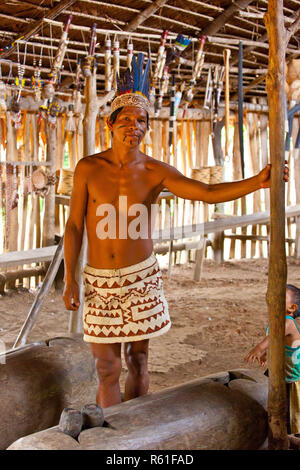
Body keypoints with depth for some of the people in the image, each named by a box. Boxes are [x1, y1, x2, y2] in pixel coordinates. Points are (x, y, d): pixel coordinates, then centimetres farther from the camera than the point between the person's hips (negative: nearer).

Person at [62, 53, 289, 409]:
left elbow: (209, 193, -11)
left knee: (138, 360, 12)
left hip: (142, 278, 2)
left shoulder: (155, 172, -4)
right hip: (100, 282, -1)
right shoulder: (88, 168, -7)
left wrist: (256, 182, -25)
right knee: (108, 369, 2)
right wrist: (69, 280, -5)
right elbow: (73, 226, -2)